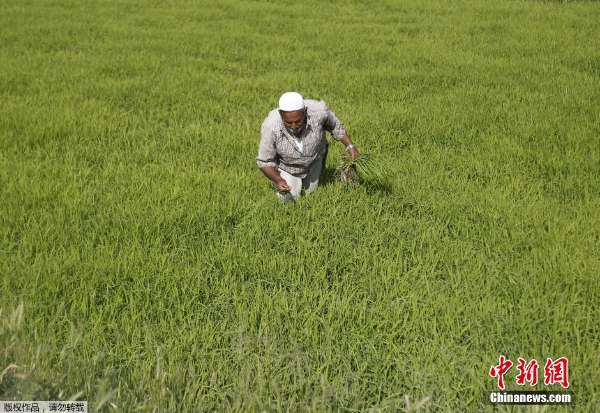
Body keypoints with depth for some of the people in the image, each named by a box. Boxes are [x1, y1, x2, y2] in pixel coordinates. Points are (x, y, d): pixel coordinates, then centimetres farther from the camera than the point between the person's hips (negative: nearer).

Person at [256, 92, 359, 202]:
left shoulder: (318, 111, -38)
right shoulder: (270, 127, -40)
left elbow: (334, 124, -12)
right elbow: (265, 161, -26)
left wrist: (350, 146, -14)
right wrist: (278, 180, -42)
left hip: (313, 159, 2)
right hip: (285, 164, -2)